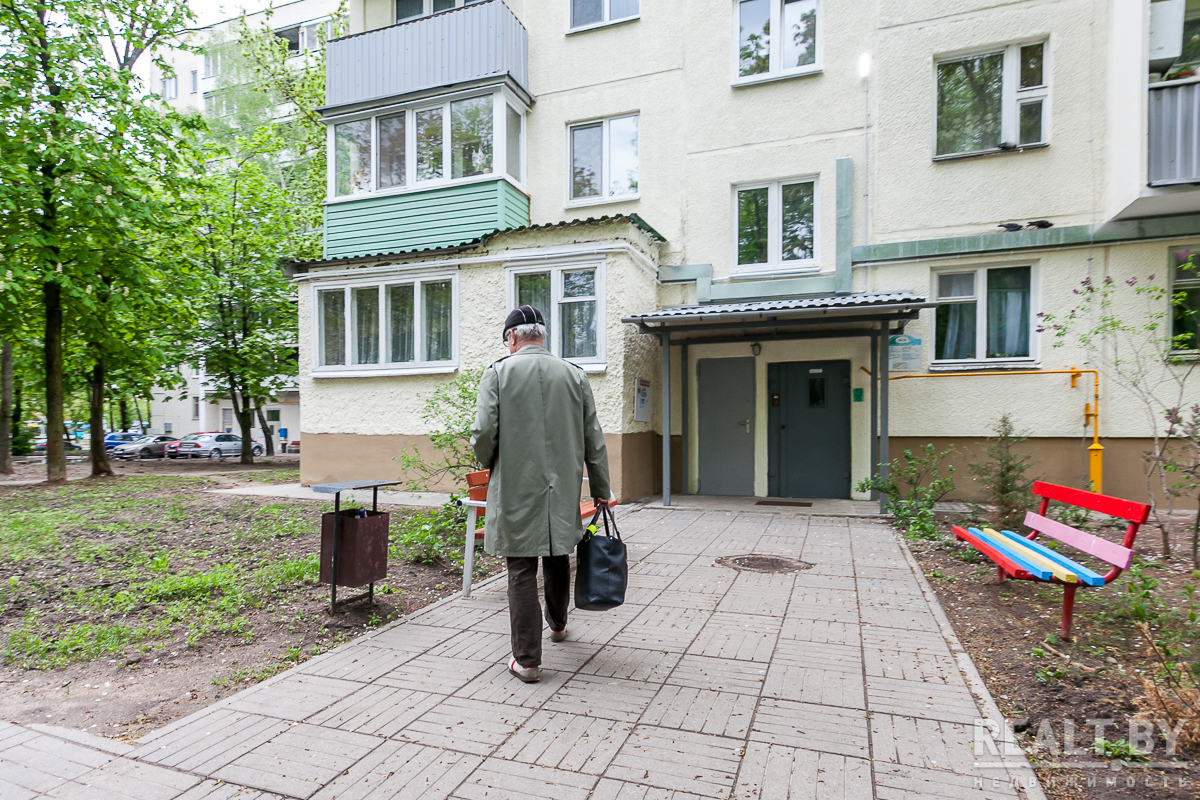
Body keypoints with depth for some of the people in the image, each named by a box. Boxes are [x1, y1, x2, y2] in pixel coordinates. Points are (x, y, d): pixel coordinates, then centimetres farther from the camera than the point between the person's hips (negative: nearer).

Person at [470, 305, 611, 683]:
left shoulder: (498, 373, -5)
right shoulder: (574, 375, 3)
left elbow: (483, 432, -12)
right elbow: (594, 439, 5)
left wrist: (490, 465, 9)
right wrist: (601, 489, 13)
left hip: (515, 491, -3)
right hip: (563, 489, 4)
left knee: (522, 573, 4)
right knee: (557, 559, 22)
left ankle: (527, 660, 11)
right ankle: (557, 624, 44)